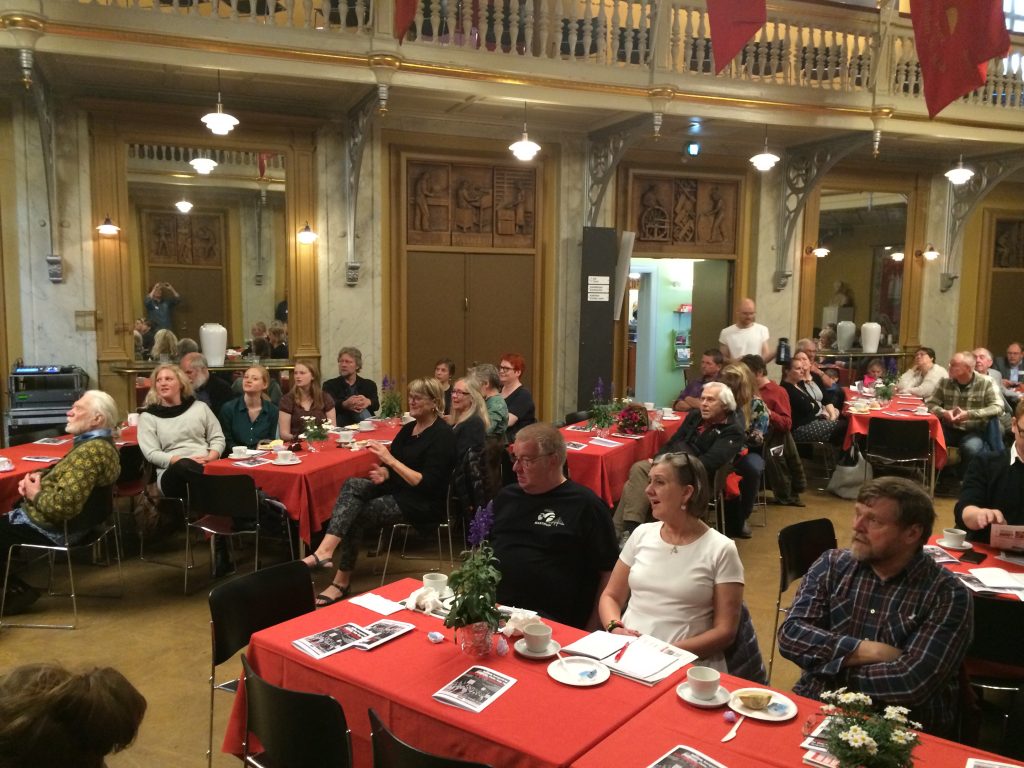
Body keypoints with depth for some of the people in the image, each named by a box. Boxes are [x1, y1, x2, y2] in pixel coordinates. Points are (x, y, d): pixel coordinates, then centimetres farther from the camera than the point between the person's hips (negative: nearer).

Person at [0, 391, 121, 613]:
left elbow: (65, 505, -36)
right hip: (59, 522, 10)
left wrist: (35, 495, -17)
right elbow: (65, 473, 21)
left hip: (50, 528, -10)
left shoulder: (90, 451, -28)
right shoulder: (101, 444, 6)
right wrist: (38, 477, 1)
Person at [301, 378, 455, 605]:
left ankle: (342, 581, -11)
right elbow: (393, 468, 14)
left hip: (424, 503, -7)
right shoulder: (409, 429, 12)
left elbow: (426, 484, -20)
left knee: (355, 514, -20)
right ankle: (325, 550, -30)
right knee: (352, 485, -20)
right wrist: (384, 473, -10)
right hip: (398, 489, 8)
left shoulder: (442, 435, -13)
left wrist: (390, 460, -22)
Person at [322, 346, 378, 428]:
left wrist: (368, 402, -31)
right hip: (341, 425, -2)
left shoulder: (369, 384, 16)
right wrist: (344, 405, -32)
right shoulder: (329, 385, 12)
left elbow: (376, 404, -3)